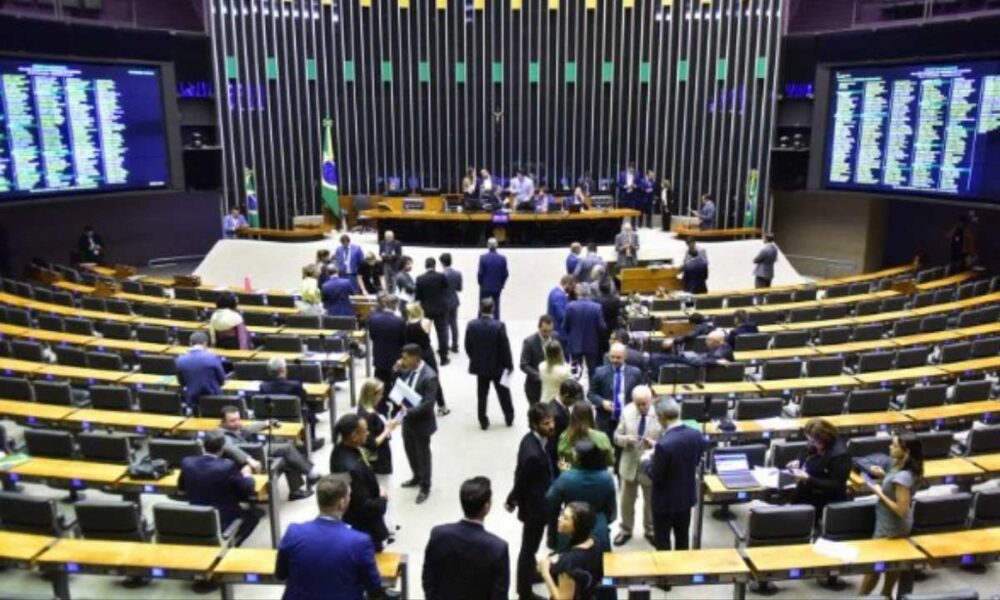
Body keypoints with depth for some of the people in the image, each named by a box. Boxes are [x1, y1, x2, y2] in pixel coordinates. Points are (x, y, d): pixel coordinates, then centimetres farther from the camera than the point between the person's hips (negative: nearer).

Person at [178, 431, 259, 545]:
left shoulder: (187, 462, -10)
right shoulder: (228, 466, -23)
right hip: (223, 522, -5)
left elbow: (181, 487, 10)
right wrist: (246, 474, 6)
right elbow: (249, 490, -13)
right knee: (254, 515, 22)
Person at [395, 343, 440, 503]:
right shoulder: (409, 370, -3)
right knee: (409, 449, 23)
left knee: (423, 454, 9)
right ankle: (417, 477, 45)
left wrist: (409, 411, -33)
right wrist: (397, 371, -7)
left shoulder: (429, 376, -28)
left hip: (421, 422, -8)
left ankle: (425, 487, 27)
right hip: (408, 418, 8)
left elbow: (429, 403, -29)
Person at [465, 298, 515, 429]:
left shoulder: (471, 325, -11)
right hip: (498, 366, -2)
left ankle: (483, 422, 18)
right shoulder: (499, 326, -19)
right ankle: (509, 418, 30)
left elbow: (468, 346, -3)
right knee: (503, 393, 16)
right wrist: (509, 364, -2)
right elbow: (505, 347, -15)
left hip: (479, 366, 2)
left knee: (482, 395, 13)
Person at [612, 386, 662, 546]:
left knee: (651, 502, 19)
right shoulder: (626, 412, -8)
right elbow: (616, 436, -2)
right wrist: (626, 439, -23)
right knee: (626, 501, 18)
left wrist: (653, 444, -33)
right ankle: (625, 530, 39)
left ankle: (650, 531, 42)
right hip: (629, 464, 2)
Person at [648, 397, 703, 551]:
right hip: (687, 495, 7)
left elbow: (656, 476, -21)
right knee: (682, 538, 23)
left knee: (662, 542, 12)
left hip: (666, 500, -7)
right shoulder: (696, 435, -10)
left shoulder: (664, 443, -32)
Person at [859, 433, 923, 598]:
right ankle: (886, 594, 40)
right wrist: (883, 476, -1)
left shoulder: (903, 477, -32)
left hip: (891, 528, -9)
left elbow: (901, 510, -28)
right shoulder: (898, 465, -5)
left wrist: (879, 493, -23)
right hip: (893, 526, 9)